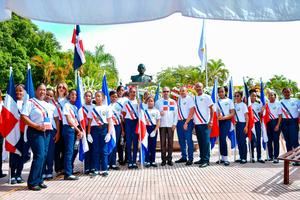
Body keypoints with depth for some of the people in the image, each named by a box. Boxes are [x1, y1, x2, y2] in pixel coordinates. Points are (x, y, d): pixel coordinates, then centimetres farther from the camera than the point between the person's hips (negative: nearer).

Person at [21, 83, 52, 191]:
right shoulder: (30, 102, -3)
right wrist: (37, 126, -19)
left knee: (43, 156, 7)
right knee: (39, 156, -14)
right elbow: (23, 117, -13)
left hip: (46, 132, 7)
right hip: (36, 132, -7)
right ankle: (32, 182, -6)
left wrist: (50, 125, 9)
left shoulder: (46, 104, 18)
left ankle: (39, 180, 17)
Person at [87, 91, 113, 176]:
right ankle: (96, 169, 12)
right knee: (95, 150, 4)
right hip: (94, 129, 2)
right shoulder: (92, 109, 9)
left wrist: (108, 133, -6)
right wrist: (88, 133, 0)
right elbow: (89, 122, 7)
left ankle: (104, 169, 8)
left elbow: (109, 122, 2)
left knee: (104, 150, 0)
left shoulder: (106, 108, 4)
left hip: (104, 129, -1)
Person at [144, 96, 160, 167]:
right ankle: (147, 161, 6)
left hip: (154, 128, 1)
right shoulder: (144, 110, 4)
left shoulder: (156, 111, 7)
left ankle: (153, 161, 13)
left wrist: (155, 130, -7)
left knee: (153, 145, 5)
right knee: (147, 145, -1)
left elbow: (158, 122, 4)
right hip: (146, 128, -1)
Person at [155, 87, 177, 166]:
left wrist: (174, 124, -1)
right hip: (162, 125, -1)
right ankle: (163, 159, 7)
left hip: (171, 125, 1)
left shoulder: (173, 102, 11)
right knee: (163, 142, 0)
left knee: (170, 142, 2)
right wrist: (159, 113, -14)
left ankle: (169, 159, 10)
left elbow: (175, 113, 8)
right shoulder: (158, 102, 7)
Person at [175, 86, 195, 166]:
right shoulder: (178, 99, 11)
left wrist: (186, 122, -15)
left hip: (187, 121, -6)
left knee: (189, 140, -4)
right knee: (181, 140, 12)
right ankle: (183, 157, 24)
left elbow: (191, 111, -11)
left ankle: (190, 158, 5)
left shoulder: (189, 99, -7)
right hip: (179, 121, 6)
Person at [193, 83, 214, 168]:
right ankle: (202, 158, 18)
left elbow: (212, 109, -4)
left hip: (205, 123, -5)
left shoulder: (207, 97, 0)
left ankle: (206, 160, -5)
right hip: (197, 123, 5)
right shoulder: (194, 98, 15)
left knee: (206, 141, -7)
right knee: (200, 142, 10)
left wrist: (210, 121, -12)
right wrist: (193, 121, 11)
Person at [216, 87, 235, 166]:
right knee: (220, 139, 6)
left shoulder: (229, 101, 5)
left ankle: (226, 158, -11)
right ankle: (223, 158, 17)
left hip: (226, 121, -3)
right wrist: (217, 117, -13)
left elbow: (232, 113, 0)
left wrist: (224, 117, -16)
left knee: (223, 139, -16)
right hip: (218, 122, 3)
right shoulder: (216, 101, 11)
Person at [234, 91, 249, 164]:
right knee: (238, 141, 7)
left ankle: (244, 158, 1)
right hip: (236, 124, 5)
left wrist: (246, 126, -12)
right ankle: (241, 157, 15)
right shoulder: (234, 105, 11)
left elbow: (246, 116, -5)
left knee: (243, 141, -5)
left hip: (242, 124, -5)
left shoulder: (243, 105, -3)